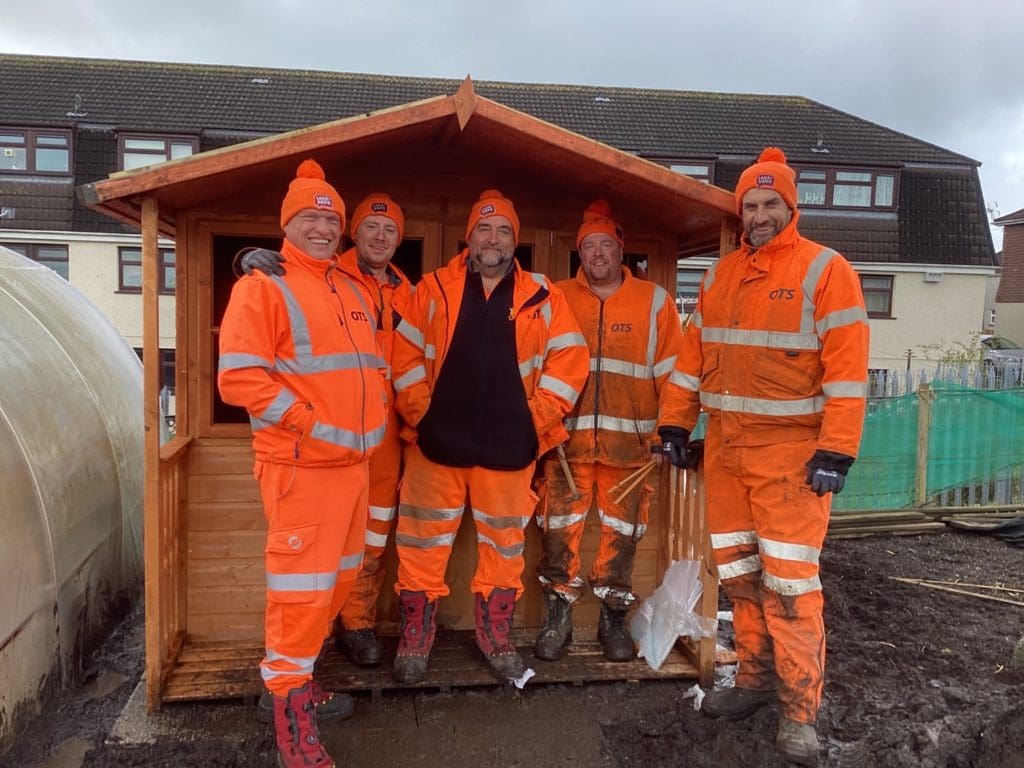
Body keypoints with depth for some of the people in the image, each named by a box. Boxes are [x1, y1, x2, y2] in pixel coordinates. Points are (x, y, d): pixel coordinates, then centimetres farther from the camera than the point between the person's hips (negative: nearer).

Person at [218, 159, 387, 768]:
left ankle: (300, 674, 36)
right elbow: (239, 376, -17)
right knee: (303, 586, -3)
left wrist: (374, 419, 11)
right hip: (303, 465, -8)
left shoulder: (353, 289, 16)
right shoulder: (264, 288, -8)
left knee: (340, 578, 17)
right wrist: (315, 426, -19)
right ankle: (291, 715, 14)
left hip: (356, 462, 8)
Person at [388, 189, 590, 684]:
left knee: (504, 545, 12)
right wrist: (420, 413, -4)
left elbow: (570, 360, 4)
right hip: (437, 442, 0)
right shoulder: (434, 288, 4)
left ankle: (495, 635, 32)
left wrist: (538, 418, -3)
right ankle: (415, 638, 25)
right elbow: (405, 355, 3)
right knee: (424, 545, 7)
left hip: (509, 448, 1)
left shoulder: (542, 296, 5)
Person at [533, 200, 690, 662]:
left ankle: (613, 619, 25)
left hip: (629, 442, 0)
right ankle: (557, 619, 20)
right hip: (566, 439, 0)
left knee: (621, 533, 8)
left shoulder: (654, 301, 7)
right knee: (560, 530, 3)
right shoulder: (558, 299, 8)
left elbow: (672, 370, 5)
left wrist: (671, 426, -2)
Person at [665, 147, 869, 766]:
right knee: (738, 571, 12)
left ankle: (800, 711, 10)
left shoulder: (826, 270, -5)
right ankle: (757, 677, 29)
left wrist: (836, 451, -17)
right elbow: (694, 354, 15)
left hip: (791, 449, -6)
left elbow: (847, 367, -12)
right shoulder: (721, 275, 13)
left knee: (789, 579, -4)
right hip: (724, 446, 6)